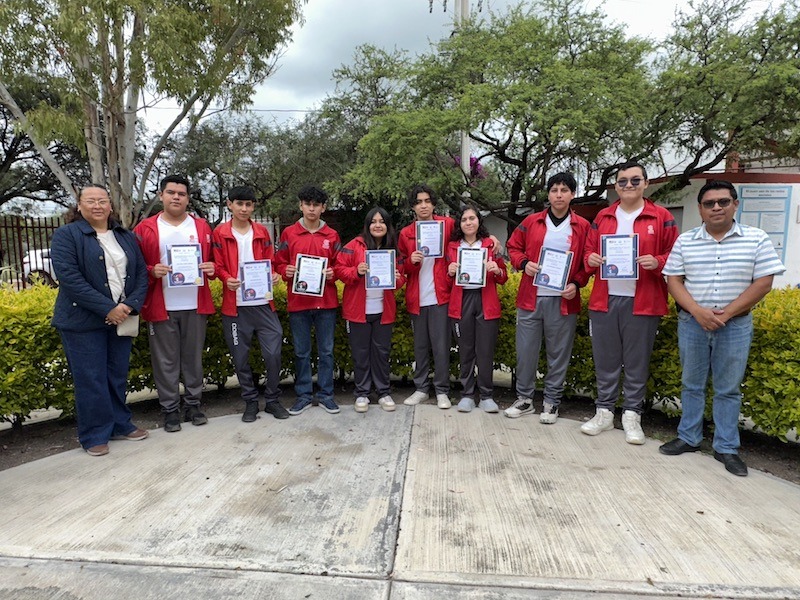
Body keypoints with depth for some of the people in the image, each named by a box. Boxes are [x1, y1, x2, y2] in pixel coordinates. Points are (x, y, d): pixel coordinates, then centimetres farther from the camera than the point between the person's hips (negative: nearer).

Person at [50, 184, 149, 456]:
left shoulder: (126, 237, 11)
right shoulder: (66, 235, -3)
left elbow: (141, 273, 6)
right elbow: (69, 277, -15)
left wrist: (130, 305, -10)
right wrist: (107, 309, -20)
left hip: (121, 318, 4)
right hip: (83, 321, -4)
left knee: (118, 376, 13)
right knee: (91, 379, 2)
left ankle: (120, 425, 27)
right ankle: (94, 435, 15)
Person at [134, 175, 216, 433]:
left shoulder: (201, 227, 9)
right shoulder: (145, 229, 2)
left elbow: (213, 259, 15)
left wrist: (211, 268, -6)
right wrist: (152, 271, -16)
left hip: (195, 305, 2)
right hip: (162, 307, -2)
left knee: (194, 357, 11)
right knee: (166, 361, 6)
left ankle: (193, 404, 24)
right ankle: (170, 409, 18)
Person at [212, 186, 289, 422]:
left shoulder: (262, 232, 11)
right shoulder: (220, 233, 4)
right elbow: (217, 266, 3)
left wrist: (274, 275, -6)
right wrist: (227, 279, -17)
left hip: (263, 303, 1)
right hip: (235, 305, -1)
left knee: (273, 353, -2)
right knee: (240, 357, 6)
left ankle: (272, 400, 16)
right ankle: (250, 401, 23)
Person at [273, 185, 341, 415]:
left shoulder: (332, 236, 7)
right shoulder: (289, 233, 5)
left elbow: (339, 265, 11)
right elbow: (279, 263, 9)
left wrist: (333, 273, -9)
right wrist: (286, 271, -11)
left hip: (326, 301, 0)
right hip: (298, 301, 0)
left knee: (326, 350, 7)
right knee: (301, 351, 8)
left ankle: (325, 394, 19)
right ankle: (303, 395, 21)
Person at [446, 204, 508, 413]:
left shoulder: (491, 245, 8)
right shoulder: (452, 246, 10)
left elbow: (503, 278, 10)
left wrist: (497, 270, -11)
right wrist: (450, 272, -7)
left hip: (487, 303, -1)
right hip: (461, 302, 1)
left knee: (486, 351, 1)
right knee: (465, 350, 5)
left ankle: (486, 396, 13)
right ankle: (467, 394, 16)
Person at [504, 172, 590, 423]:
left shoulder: (583, 227, 4)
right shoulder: (531, 221, 7)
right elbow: (513, 247, 13)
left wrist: (576, 284, -9)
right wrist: (524, 264, -7)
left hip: (563, 301, -1)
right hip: (530, 298, 1)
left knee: (558, 354, 7)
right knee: (525, 351, 6)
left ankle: (551, 403, 21)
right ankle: (524, 399, 21)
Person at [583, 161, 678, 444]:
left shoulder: (661, 217, 4)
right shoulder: (602, 217, 13)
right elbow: (589, 250, 17)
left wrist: (657, 262, -17)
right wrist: (591, 259, -5)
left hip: (642, 302, -2)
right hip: (604, 300, 3)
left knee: (637, 362, 4)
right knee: (605, 360, 8)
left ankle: (632, 415, 17)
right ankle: (604, 412, 20)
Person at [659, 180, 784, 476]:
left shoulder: (756, 239, -1)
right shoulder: (685, 241, 2)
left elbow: (763, 282, -5)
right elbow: (673, 280, 0)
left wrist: (726, 313, -13)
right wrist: (697, 311, -15)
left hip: (735, 325, -1)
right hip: (692, 323, 1)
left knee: (728, 389, 7)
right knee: (691, 384, 11)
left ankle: (726, 448, 19)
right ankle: (689, 438, 24)